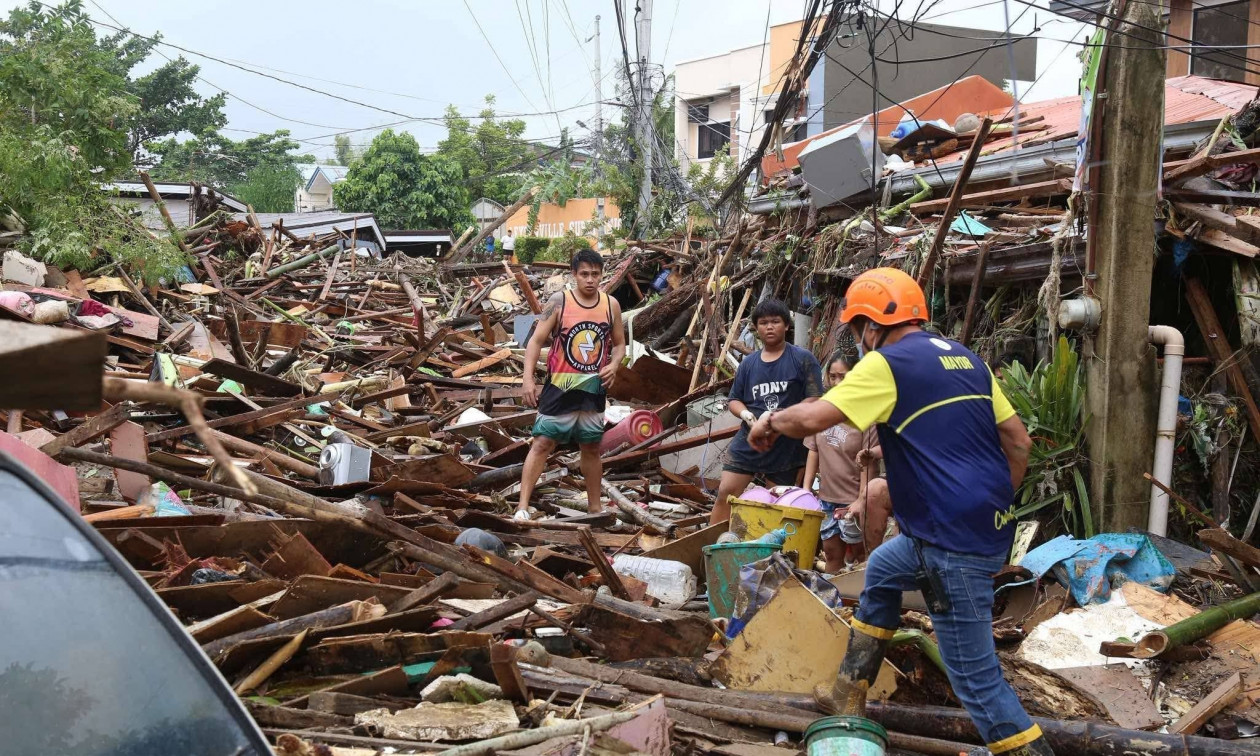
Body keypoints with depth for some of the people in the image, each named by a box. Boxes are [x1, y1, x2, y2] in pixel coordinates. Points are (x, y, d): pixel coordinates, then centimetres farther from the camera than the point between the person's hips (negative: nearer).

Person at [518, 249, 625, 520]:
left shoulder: (611, 305, 2)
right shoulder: (559, 302, -9)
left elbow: (619, 343, 13)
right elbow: (536, 341, -8)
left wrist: (614, 364, -8)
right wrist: (528, 379, -17)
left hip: (593, 389, 4)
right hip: (560, 387, -4)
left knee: (591, 448, 14)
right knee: (542, 444, -5)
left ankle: (595, 507, 26)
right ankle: (522, 505, -2)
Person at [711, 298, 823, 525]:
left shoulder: (803, 359, -4)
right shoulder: (748, 363, 10)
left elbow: (814, 399, -9)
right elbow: (733, 400, 15)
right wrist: (745, 414, -9)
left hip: (787, 445, -3)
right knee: (725, 493, -2)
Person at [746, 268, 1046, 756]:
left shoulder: (887, 364, -10)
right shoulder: (965, 358, 14)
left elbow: (811, 418, -18)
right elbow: (1018, 441, 15)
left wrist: (770, 422, 2)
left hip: (956, 541, -10)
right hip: (988, 527, 10)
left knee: (973, 671, -2)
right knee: (881, 571, 27)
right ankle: (849, 696, 34)